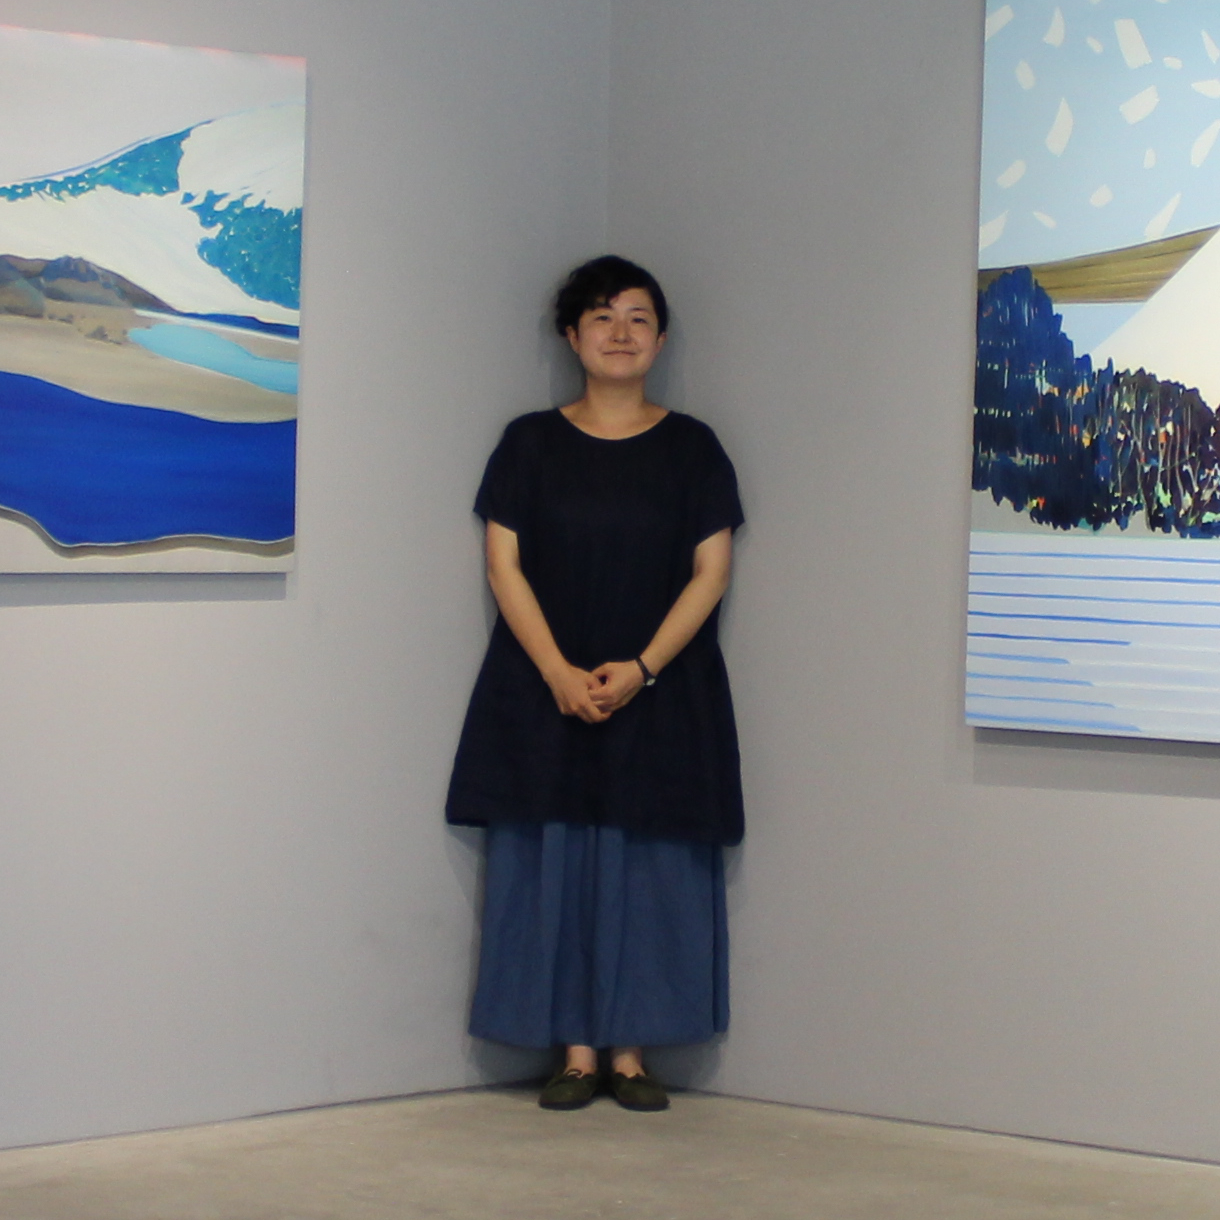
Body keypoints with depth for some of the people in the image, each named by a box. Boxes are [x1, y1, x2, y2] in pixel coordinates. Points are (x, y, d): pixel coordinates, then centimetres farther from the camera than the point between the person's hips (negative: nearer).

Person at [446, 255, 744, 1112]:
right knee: (554, 861, -1)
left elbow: (710, 572, 0)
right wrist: (559, 673, -12)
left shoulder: (691, 448, 5)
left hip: (661, 692, 0)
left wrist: (639, 669, -13)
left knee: (650, 869, -1)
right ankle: (575, 1053, 5)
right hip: (546, 689, 0)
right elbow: (505, 566, 1)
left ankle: (630, 1053, 6)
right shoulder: (532, 442, 6)